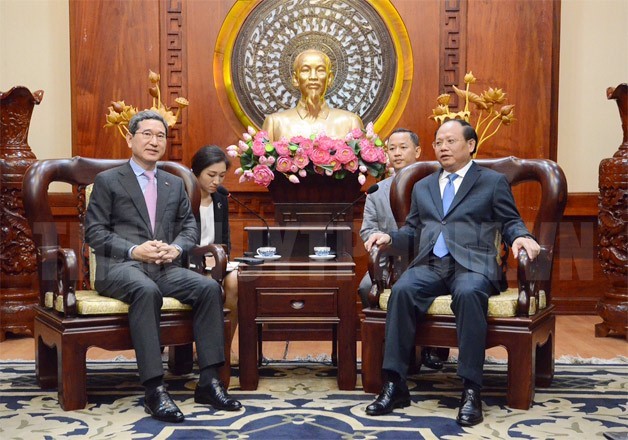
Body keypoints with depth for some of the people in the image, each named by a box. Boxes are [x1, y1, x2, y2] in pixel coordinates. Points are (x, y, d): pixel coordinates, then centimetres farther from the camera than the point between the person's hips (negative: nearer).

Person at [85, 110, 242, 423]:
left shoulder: (174, 184, 21)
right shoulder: (107, 181, 7)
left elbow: (190, 226, 16)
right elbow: (94, 232, 0)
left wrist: (176, 247, -7)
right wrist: (134, 250, -16)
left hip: (164, 268, 5)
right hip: (121, 266, -4)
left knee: (209, 287, -23)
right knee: (147, 290, -38)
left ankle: (208, 381, -20)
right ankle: (154, 390, -37)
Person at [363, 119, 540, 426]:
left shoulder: (493, 182, 14)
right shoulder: (422, 187, 26)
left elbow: (511, 223, 10)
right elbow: (412, 232, 24)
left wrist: (521, 237, -13)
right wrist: (389, 237, 4)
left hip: (472, 263, -3)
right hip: (430, 264, 3)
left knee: (468, 293, -38)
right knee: (402, 290, -30)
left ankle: (471, 390, -34)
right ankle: (394, 384, -27)